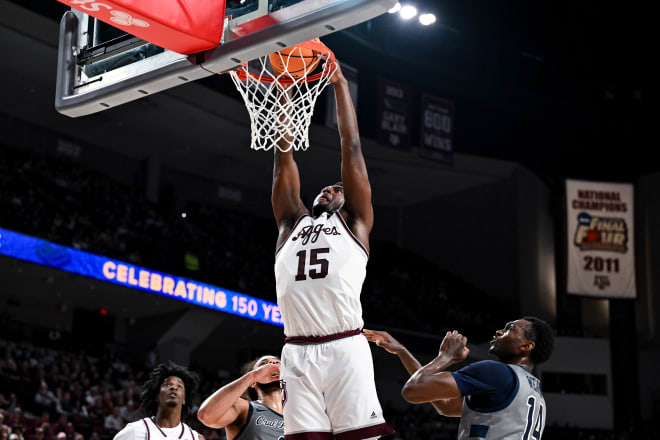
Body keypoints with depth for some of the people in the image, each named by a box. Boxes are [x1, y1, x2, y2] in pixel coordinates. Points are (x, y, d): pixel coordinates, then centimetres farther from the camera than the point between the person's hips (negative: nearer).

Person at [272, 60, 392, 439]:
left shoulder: (355, 220, 19)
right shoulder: (293, 221, 26)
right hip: (297, 352, 3)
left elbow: (351, 148, 15)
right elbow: (284, 155, 23)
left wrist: (340, 84, 17)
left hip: (344, 348, -3)